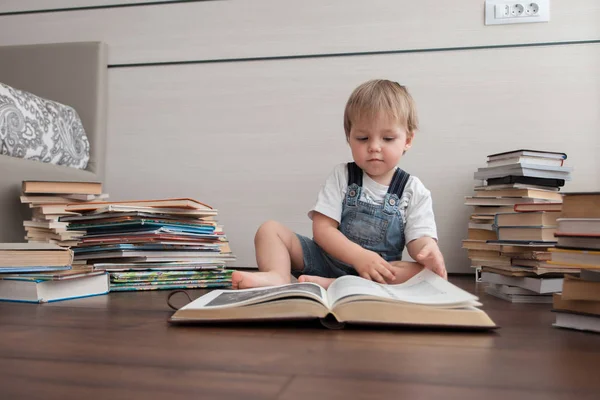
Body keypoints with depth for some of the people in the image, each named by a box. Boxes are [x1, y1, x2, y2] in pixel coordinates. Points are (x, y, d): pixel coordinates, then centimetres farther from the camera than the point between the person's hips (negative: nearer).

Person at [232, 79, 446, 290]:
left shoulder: (413, 191, 1)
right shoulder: (342, 176, 1)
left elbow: (418, 240, -8)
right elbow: (323, 228, -8)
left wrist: (429, 252, -34)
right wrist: (358, 256, -24)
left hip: (381, 271, 0)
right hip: (328, 258, 1)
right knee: (270, 230, -10)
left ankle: (329, 284, -37)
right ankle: (279, 278, -40)